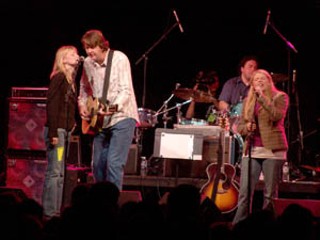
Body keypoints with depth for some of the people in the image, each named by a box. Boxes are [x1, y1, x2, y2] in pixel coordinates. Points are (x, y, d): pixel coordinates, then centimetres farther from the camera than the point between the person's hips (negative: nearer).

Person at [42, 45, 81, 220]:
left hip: (65, 131, 9)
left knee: (59, 173, 9)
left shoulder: (70, 80, 17)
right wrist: (53, 133, -20)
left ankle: (55, 211, 12)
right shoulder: (59, 78, -10)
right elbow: (51, 105, -16)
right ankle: (49, 212, -7)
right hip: (56, 130, -9)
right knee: (54, 172, -9)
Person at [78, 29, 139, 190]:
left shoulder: (119, 59, -14)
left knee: (114, 163, -17)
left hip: (122, 117, -7)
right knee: (97, 164, 10)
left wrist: (113, 107, -35)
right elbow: (84, 87, 22)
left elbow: (126, 90, -19)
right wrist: (82, 104, 4)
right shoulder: (88, 63, 4)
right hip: (100, 121, 7)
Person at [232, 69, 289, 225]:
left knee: (270, 194, -2)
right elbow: (240, 126, 19)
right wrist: (246, 127, -4)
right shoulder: (248, 101, 17)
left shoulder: (279, 97, 4)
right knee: (244, 193, -5)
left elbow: (277, 115, -15)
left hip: (272, 150, -4)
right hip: (251, 151, 4)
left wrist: (261, 96, -15)